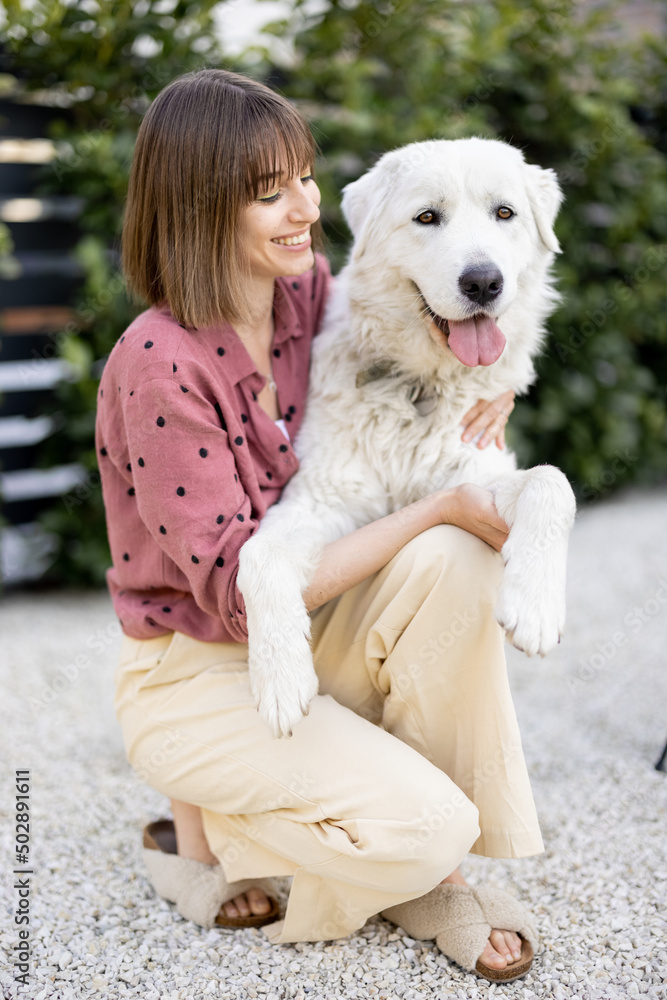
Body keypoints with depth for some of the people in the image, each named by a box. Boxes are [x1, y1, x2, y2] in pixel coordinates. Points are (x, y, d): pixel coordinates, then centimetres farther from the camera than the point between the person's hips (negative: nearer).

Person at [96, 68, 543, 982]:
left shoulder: (310, 292, -4)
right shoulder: (160, 364, -24)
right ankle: (204, 835, 6)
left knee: (457, 559, -23)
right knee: (425, 826, -23)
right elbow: (239, 590, -25)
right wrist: (439, 506, -24)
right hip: (195, 672, -6)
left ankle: (424, 881, -8)